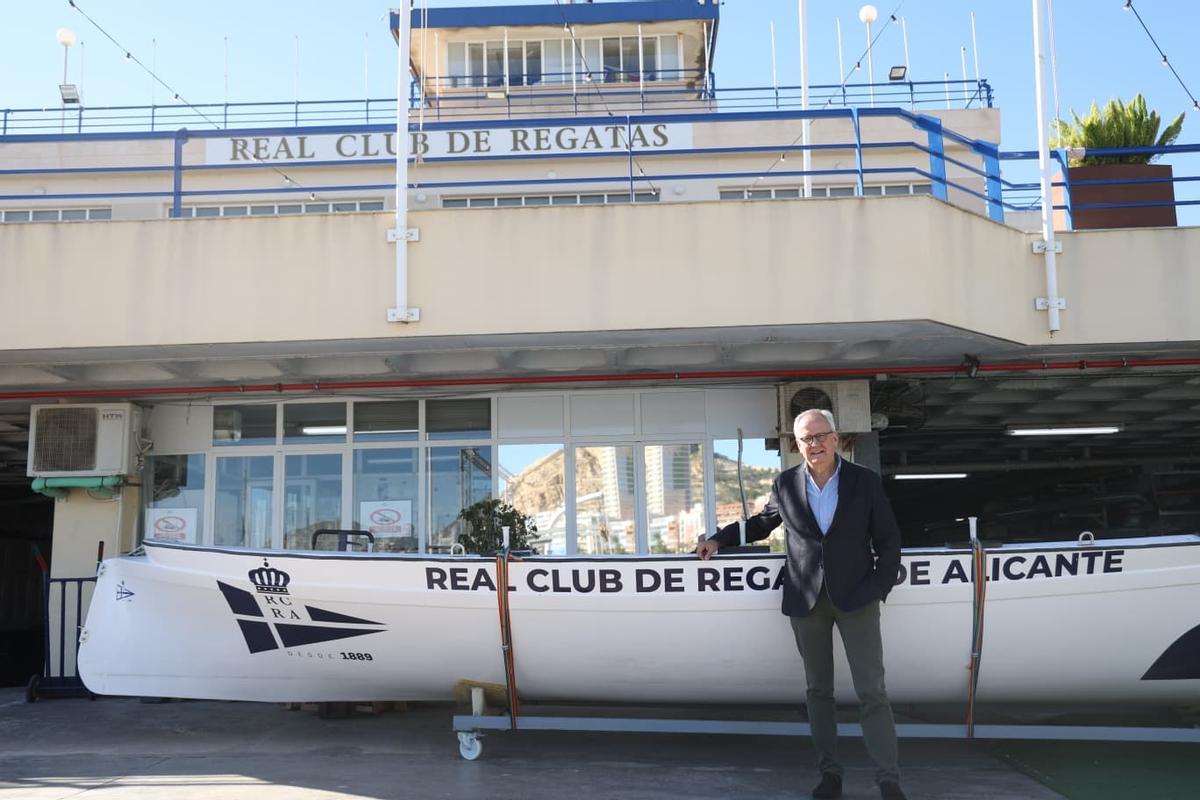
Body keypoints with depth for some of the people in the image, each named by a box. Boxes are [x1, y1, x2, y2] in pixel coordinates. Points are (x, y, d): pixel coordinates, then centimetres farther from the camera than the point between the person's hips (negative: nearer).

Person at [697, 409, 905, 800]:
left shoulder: (865, 481, -4)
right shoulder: (785, 484, 0)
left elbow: (888, 539, 1)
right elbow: (763, 521, 18)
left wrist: (880, 588, -7)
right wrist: (720, 539, 13)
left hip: (855, 597, -2)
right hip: (806, 601, 2)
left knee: (872, 692, -3)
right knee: (818, 690, 10)